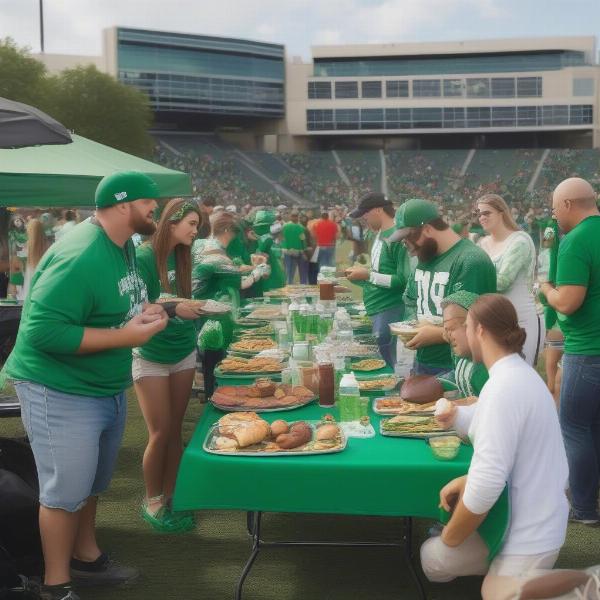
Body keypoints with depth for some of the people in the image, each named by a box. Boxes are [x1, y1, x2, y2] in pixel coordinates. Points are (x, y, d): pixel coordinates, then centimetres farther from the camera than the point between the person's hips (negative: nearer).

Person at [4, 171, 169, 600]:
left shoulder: (123, 244, 2)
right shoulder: (81, 258, -27)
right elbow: (44, 330, -31)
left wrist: (142, 313, -5)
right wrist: (126, 336, -28)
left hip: (107, 388, 9)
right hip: (61, 392, -9)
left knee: (93, 482, 22)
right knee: (66, 491, 3)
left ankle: (85, 557, 41)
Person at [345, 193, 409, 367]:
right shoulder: (380, 234, 11)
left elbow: (404, 280, -22)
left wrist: (368, 275, -18)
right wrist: (361, 276, 5)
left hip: (389, 312, -9)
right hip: (374, 311, 9)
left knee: (387, 365, -2)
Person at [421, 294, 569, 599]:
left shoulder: (504, 386, -24)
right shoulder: (519, 373, 7)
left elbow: (488, 483, -26)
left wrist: (450, 537, -12)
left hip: (526, 535, -9)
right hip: (532, 520, 9)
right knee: (431, 553, 13)